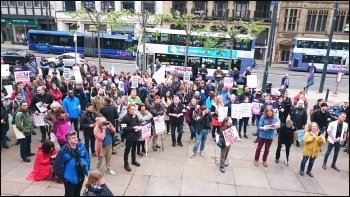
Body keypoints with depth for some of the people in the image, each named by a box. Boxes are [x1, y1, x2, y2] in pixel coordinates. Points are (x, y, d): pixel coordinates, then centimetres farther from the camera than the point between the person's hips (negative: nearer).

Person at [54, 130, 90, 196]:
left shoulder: (81, 146, -6)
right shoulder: (63, 151, -20)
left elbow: (87, 159, 5)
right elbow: (57, 166, -14)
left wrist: (87, 170, 3)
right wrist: (63, 177, -10)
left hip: (81, 176, 5)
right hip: (70, 178, -4)